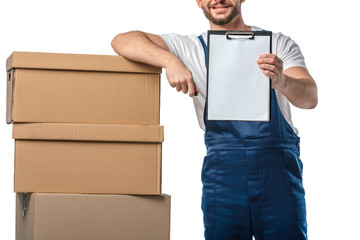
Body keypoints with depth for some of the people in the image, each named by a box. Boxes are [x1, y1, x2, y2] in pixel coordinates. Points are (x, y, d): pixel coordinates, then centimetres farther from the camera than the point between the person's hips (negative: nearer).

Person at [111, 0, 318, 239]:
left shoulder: (279, 44, 11)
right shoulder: (190, 48, 12)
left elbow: (310, 98, -4)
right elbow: (122, 41, 1)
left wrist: (282, 82, -28)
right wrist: (170, 61, -17)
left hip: (278, 164, 0)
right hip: (223, 164, 0)